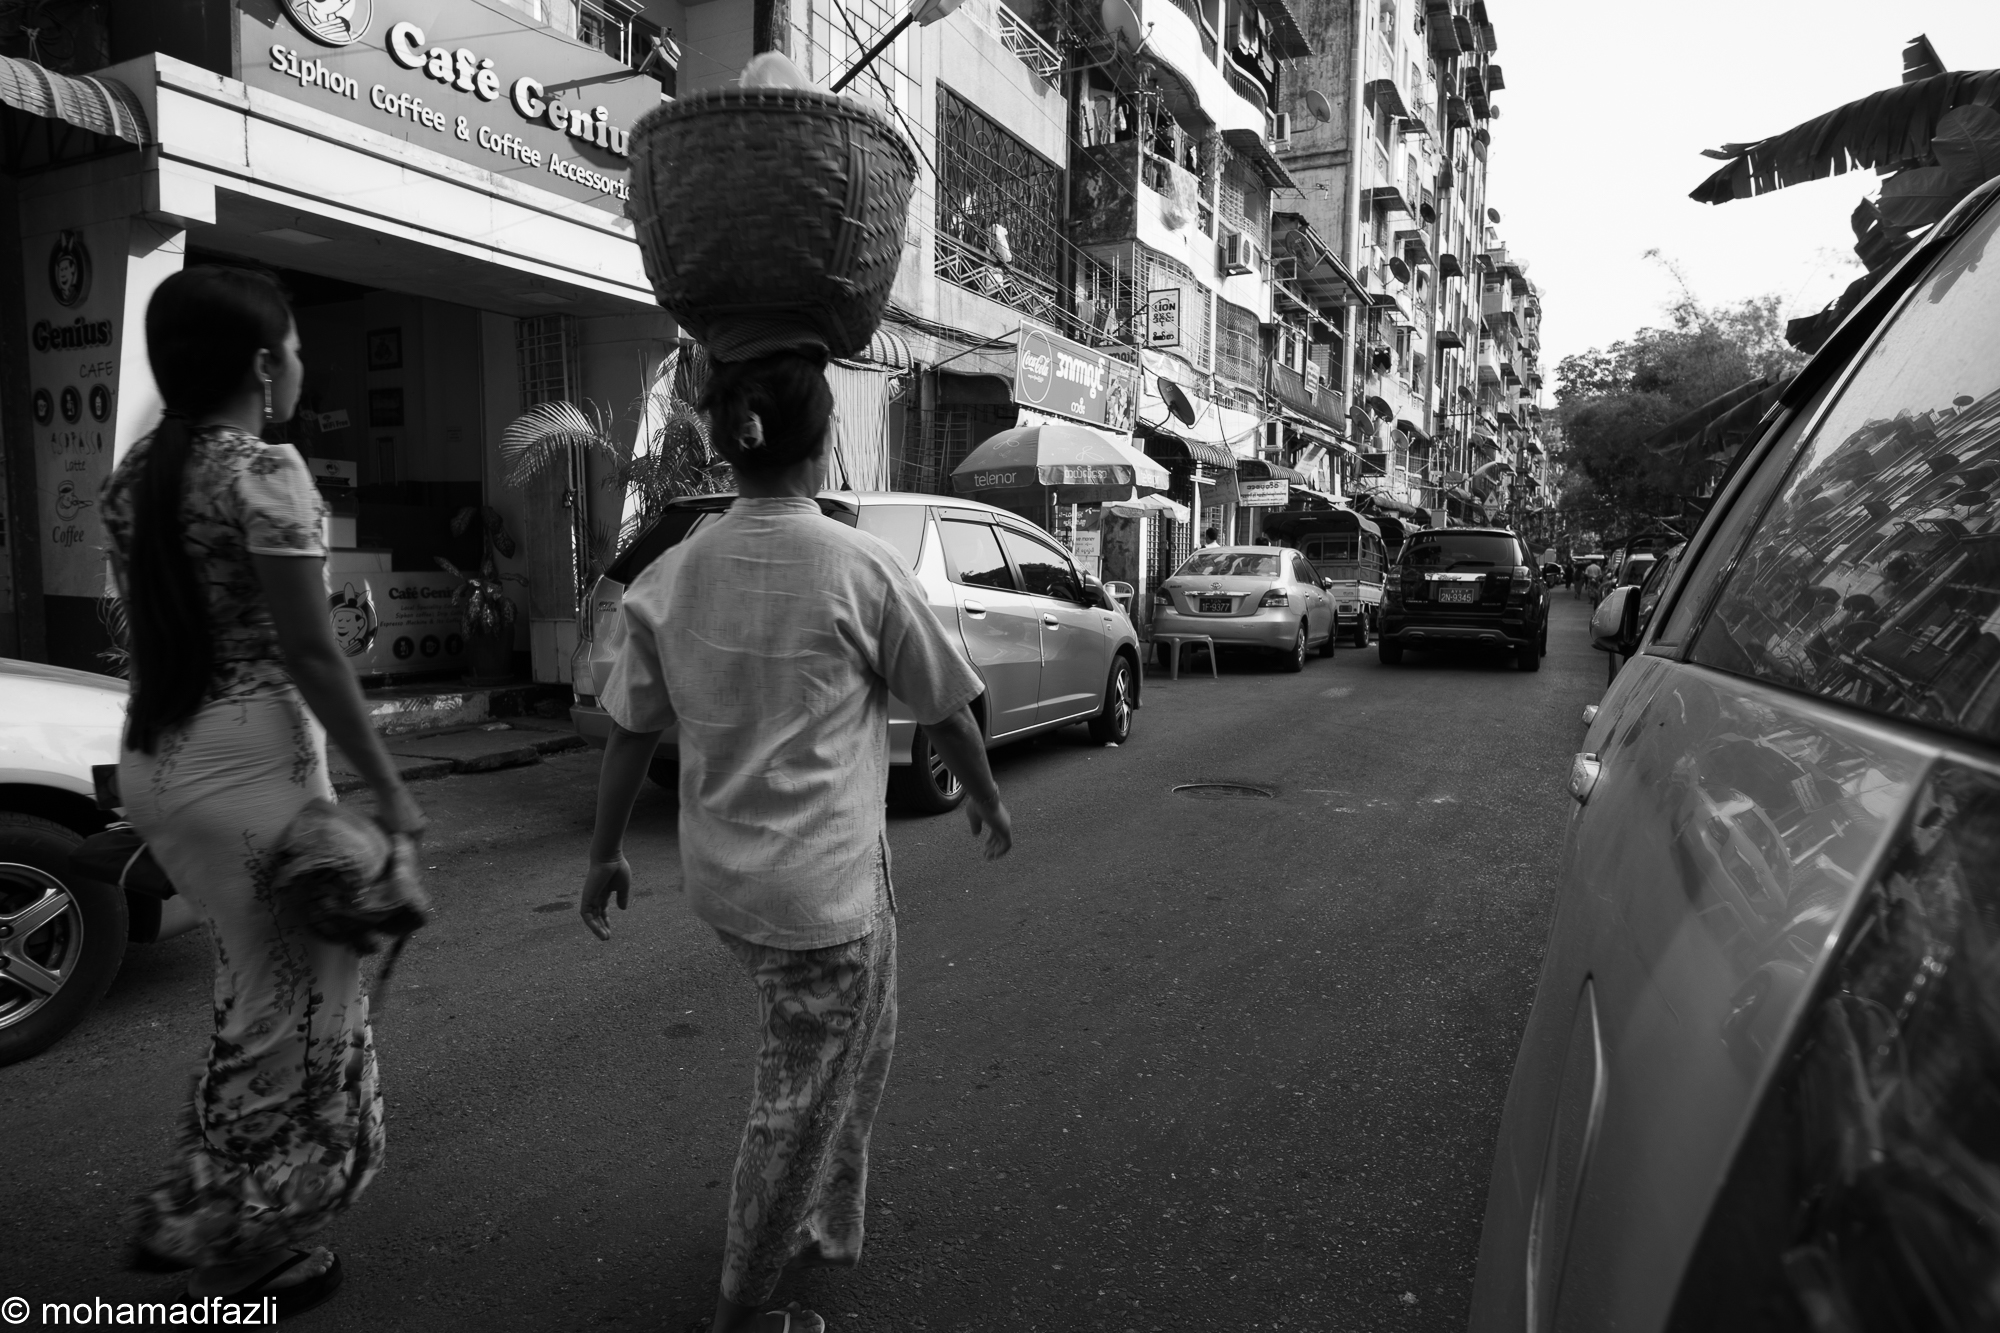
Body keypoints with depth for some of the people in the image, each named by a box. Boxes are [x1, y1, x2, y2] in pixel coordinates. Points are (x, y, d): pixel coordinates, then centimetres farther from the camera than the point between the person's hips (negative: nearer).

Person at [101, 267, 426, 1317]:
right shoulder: (265, 471, -15)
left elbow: (153, 633, 14)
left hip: (152, 762, 9)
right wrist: (389, 788, -12)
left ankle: (205, 1216, 37)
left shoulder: (133, 476, 10)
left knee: (254, 990, 24)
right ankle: (237, 1251, 22)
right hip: (250, 765, -9)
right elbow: (311, 657, -18)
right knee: (294, 1003, 8)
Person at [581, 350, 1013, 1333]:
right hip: (826, 883, -6)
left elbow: (631, 732, 4)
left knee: (857, 1046, 28)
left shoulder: (670, 576, -3)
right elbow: (945, 710, -4)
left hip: (720, 877, 6)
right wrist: (986, 800, 13)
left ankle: (830, 1229, 44)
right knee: (801, 1104, 13)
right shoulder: (860, 568, -14)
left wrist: (605, 853, 17)